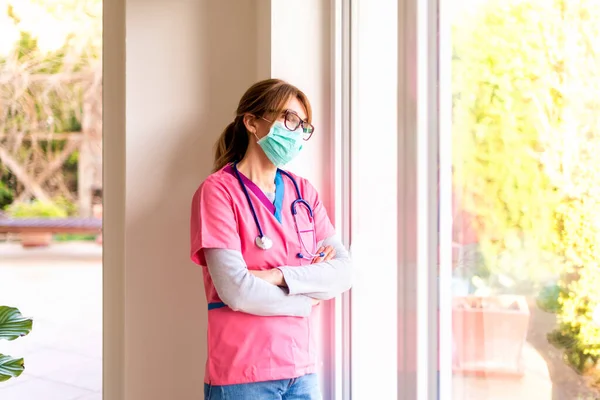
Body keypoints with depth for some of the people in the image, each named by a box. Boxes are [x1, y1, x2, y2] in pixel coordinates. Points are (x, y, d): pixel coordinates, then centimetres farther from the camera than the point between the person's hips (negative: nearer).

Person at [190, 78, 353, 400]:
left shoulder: (304, 193, 8)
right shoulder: (218, 190, -9)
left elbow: (343, 272, -1)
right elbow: (237, 291, -18)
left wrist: (279, 276, -15)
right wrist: (307, 299, -5)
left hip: (302, 370, 5)